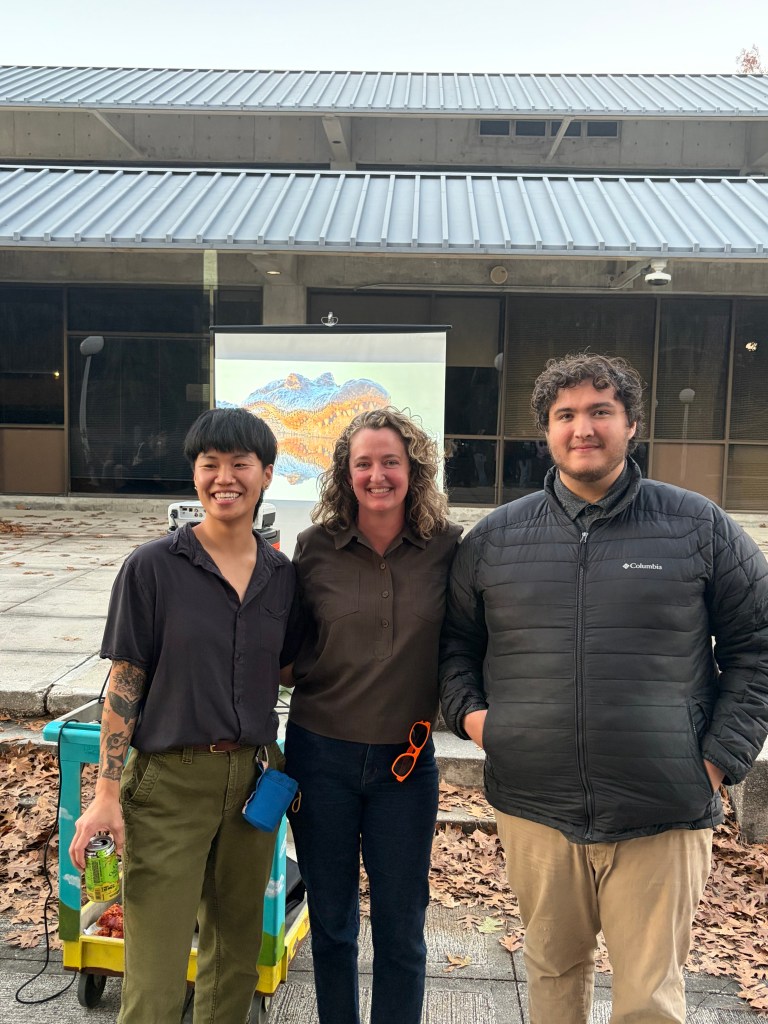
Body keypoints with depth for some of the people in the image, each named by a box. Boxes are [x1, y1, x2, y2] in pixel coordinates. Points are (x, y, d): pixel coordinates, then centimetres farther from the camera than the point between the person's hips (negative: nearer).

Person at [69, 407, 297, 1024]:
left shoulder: (283, 575, 2)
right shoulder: (153, 567, -8)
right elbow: (125, 684, -6)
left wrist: (287, 770, 5)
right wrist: (107, 795, -9)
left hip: (253, 777, 4)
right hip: (169, 781, -3)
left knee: (236, 954, 19)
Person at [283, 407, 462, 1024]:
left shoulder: (448, 547, -6)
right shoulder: (316, 548, -5)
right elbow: (291, 643, 7)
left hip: (406, 760, -1)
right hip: (321, 752, 1)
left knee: (400, 928, 13)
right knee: (330, 921, 18)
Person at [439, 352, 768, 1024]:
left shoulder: (700, 528, -1)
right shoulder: (495, 538, 4)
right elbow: (455, 638, 15)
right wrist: (467, 711, -1)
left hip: (664, 816, -2)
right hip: (533, 809, 2)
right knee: (552, 967, 20)